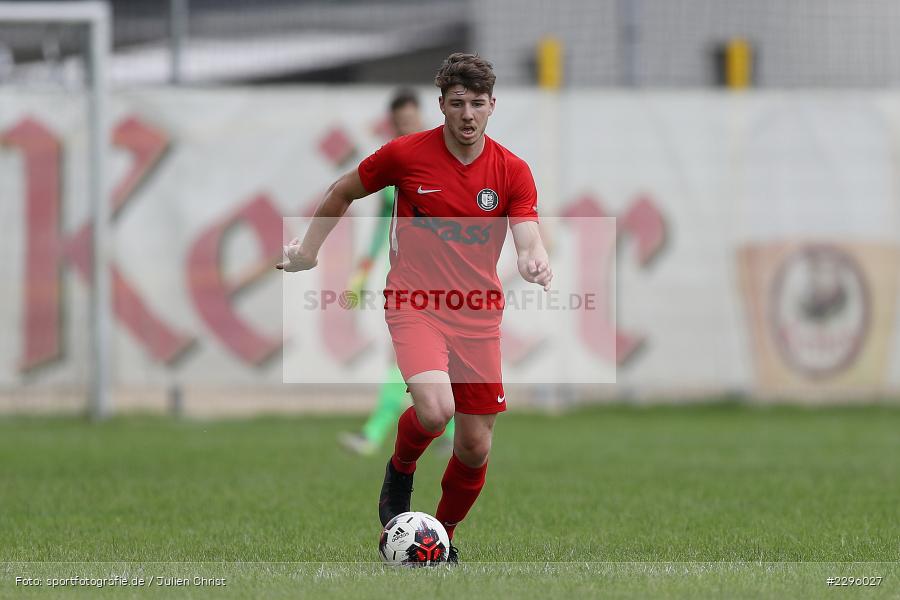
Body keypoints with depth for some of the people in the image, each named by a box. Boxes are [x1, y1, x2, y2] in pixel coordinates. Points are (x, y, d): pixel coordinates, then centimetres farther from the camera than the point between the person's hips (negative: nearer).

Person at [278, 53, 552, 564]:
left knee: (475, 448, 4)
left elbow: (528, 238, -13)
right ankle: (401, 469, 5)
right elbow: (343, 192, 11)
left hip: (478, 312, 3)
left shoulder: (512, 171, -2)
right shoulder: (405, 155, -6)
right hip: (415, 305, -3)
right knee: (434, 410, -29)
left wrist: (535, 261, -37)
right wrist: (308, 251, 15)